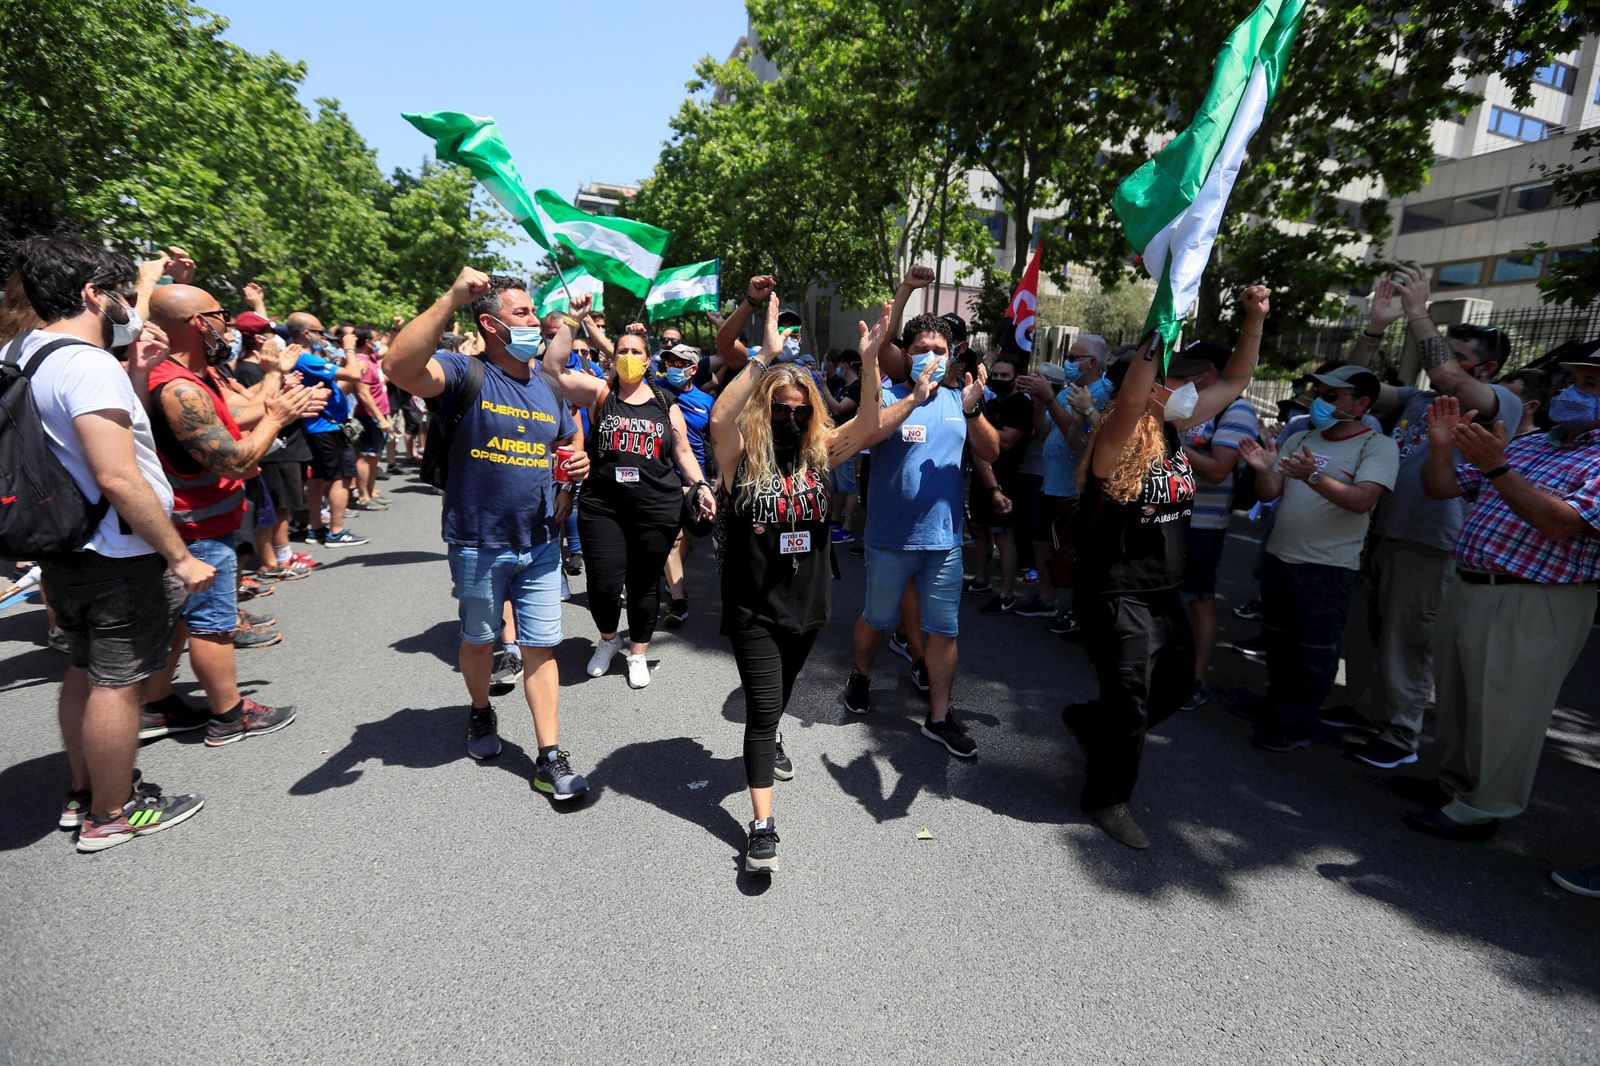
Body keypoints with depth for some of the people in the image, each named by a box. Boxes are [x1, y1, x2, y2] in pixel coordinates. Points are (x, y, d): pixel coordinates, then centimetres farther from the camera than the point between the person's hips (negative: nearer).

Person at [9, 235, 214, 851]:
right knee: (117, 682, 2)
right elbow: (118, 478, -28)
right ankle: (111, 815, 16)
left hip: (66, 548, 10)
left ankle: (83, 792, 35)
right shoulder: (88, 363, -21)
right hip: (118, 556, -10)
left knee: (86, 671, 20)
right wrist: (180, 556, -24)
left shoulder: (23, 352, 9)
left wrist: (134, 373, 11)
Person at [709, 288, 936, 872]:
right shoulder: (741, 454, -11)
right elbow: (719, 418, -32)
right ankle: (762, 824, 1)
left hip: (807, 601, 5)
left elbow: (870, 427, -11)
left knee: (778, 696, 25)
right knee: (764, 704, -7)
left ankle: (768, 742, 56)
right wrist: (767, 354, -34)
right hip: (753, 606, -4)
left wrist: (869, 359, -21)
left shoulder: (818, 452, 1)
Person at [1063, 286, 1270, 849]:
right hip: (1115, 594, -8)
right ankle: (1107, 798, 22)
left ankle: (1090, 721, 42)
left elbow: (1234, 382, 12)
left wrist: (1254, 319, 3)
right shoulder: (1117, 440, -18)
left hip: (1163, 590, 9)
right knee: (1130, 699, 0)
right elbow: (1129, 401, -41)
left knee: (1177, 682, 19)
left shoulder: (1174, 431, 5)